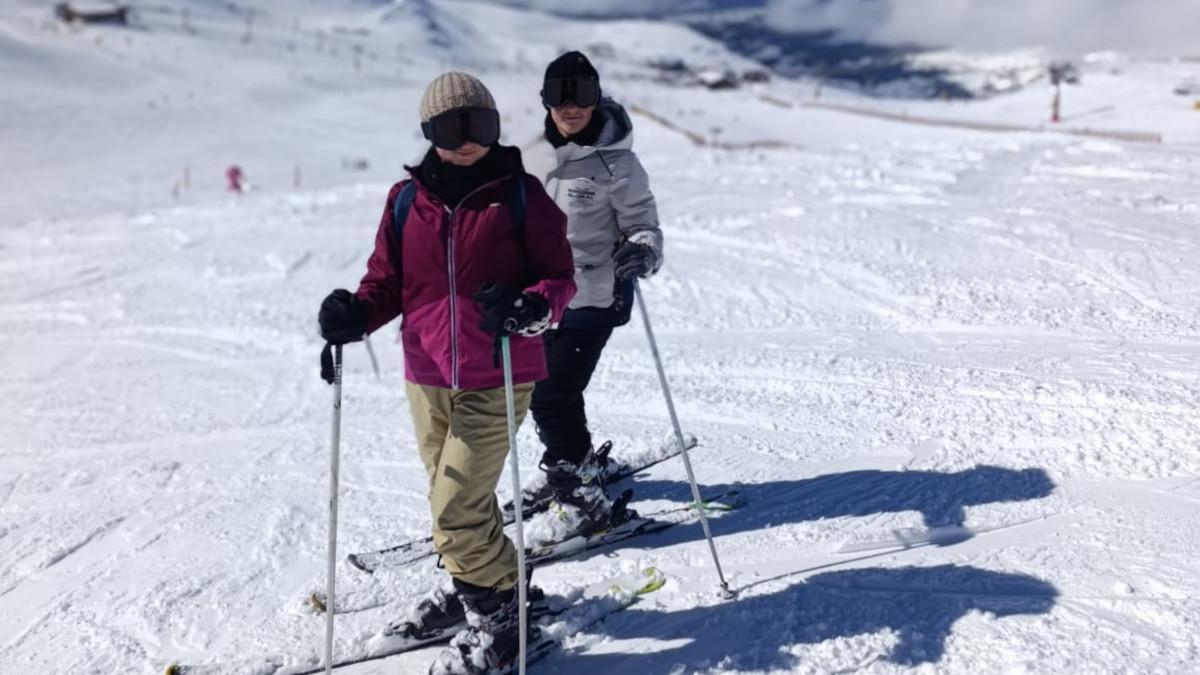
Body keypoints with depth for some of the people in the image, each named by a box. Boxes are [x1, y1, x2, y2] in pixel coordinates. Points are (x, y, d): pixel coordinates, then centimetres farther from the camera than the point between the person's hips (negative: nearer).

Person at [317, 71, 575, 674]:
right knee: (460, 500, 17)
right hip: (427, 378, 4)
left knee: (456, 507, -9)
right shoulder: (407, 198, 5)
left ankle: (496, 611, 12)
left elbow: (559, 275, -2)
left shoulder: (521, 194, -4)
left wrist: (532, 309, -23)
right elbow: (387, 279, 10)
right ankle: (480, 583, 42)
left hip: (497, 380, -4)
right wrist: (355, 313, -10)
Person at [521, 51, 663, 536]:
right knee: (539, 391, 16)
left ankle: (583, 495, 3)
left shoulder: (616, 162, -13)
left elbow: (645, 226, -9)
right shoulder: (538, 154, 5)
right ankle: (578, 465, 39)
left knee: (553, 396, -11)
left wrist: (641, 253, -31)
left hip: (594, 298, -7)